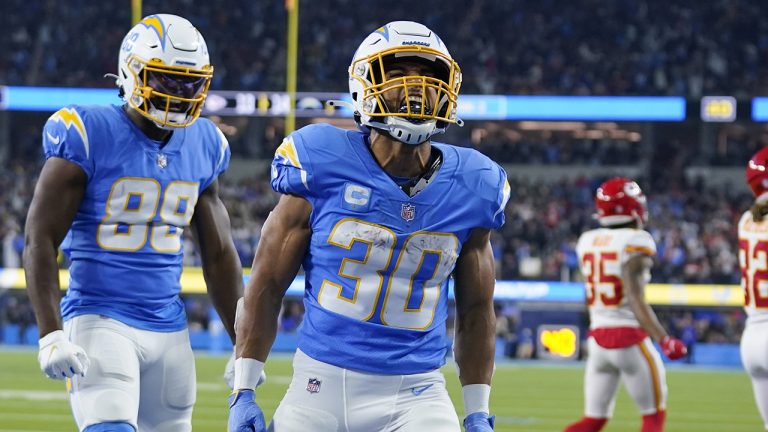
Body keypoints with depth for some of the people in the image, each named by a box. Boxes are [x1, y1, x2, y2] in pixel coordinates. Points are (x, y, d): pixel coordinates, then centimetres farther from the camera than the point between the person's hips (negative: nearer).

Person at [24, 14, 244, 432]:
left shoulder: (203, 146, 8)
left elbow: (218, 255, 17)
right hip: (101, 321, -6)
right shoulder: (88, 137, -11)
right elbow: (40, 240, -10)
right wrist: (51, 335, -19)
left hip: (170, 329, 6)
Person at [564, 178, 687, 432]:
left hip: (597, 338, 6)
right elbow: (636, 301, -21)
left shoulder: (587, 241, 7)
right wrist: (664, 340, -24)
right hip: (630, 338, -6)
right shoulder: (635, 243, -12)